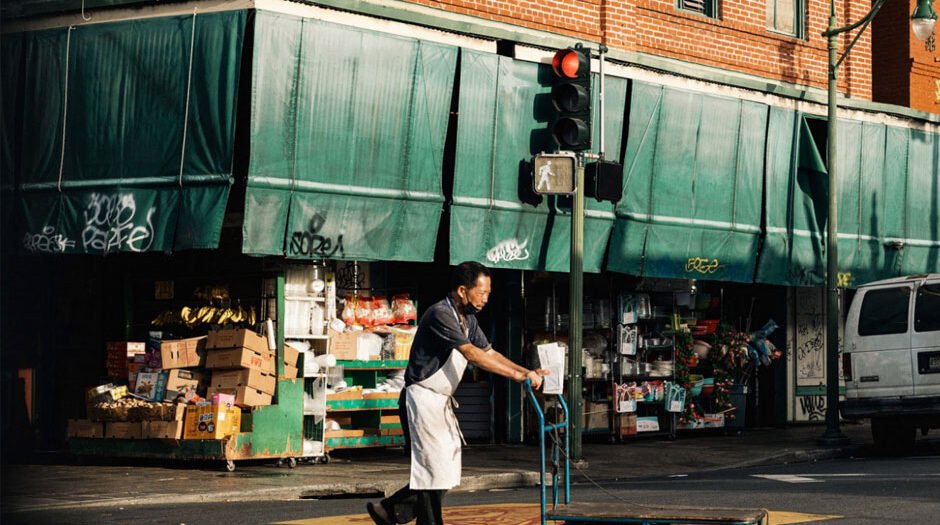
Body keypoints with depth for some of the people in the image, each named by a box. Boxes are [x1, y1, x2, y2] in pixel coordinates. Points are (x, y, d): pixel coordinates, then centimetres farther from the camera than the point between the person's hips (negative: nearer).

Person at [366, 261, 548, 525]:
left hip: (441, 403, 10)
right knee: (434, 472, -6)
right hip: (423, 401, -10)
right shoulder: (440, 314, -20)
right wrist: (516, 375, -29)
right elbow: (472, 354, -28)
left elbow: (489, 353, 11)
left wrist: (527, 372, -3)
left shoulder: (468, 320, 11)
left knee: (446, 472, 11)